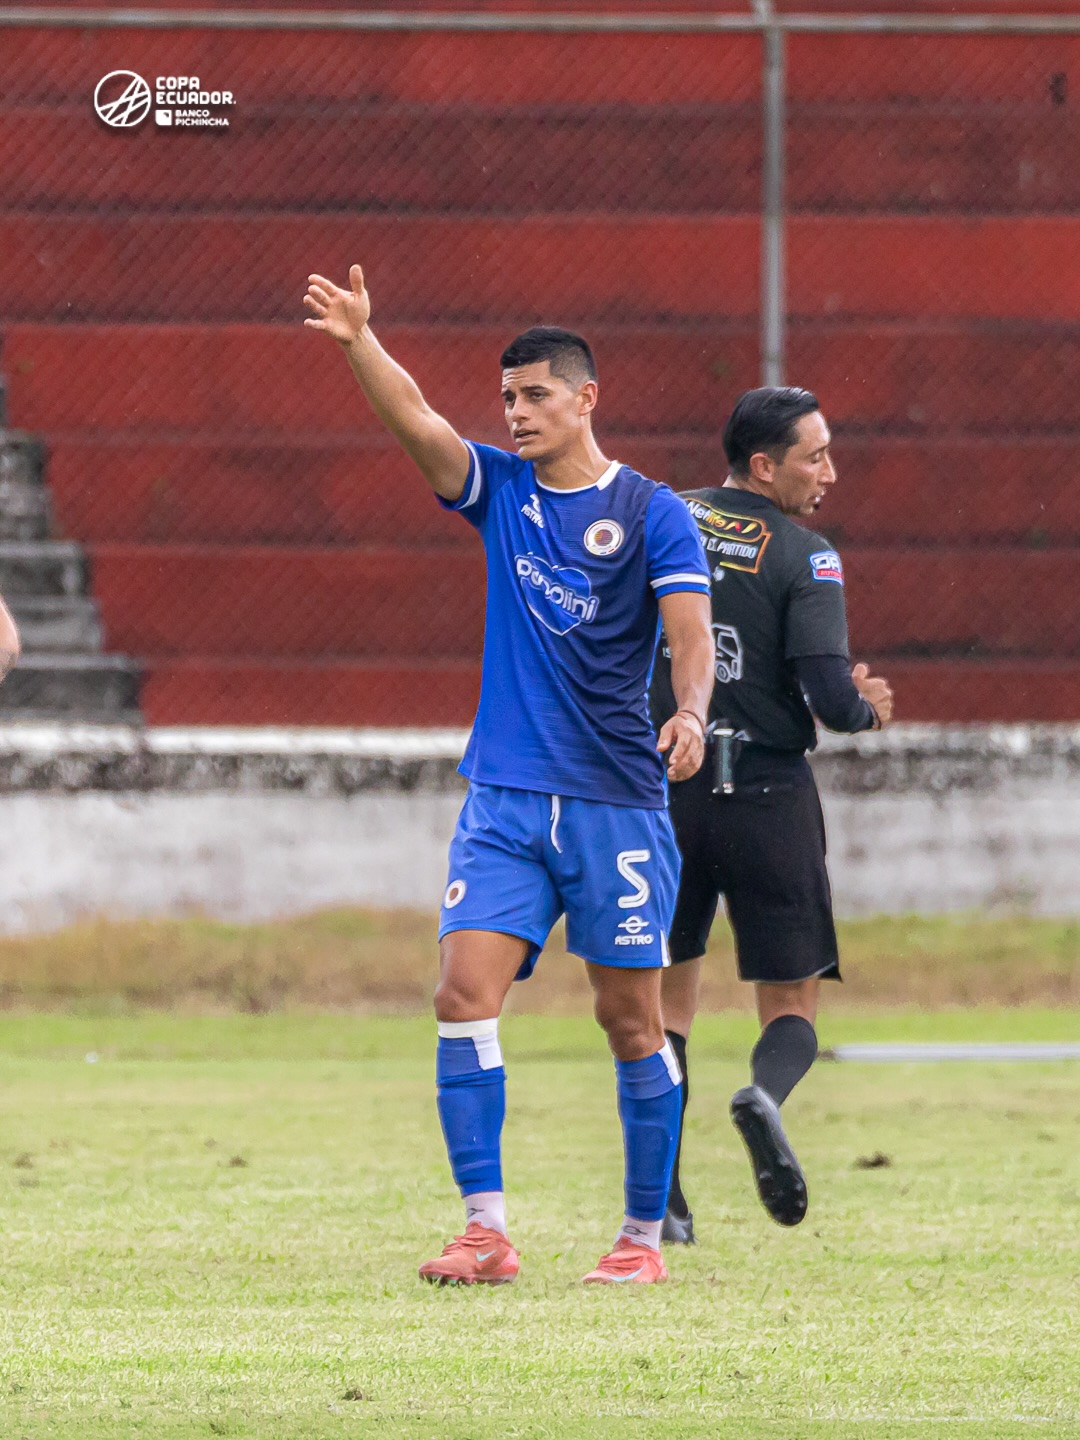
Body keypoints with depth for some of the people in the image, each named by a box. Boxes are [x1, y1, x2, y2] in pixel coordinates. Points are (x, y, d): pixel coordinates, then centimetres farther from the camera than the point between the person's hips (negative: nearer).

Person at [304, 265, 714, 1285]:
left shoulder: (653, 514, -1)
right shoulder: (500, 491, 9)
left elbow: (690, 632, -11)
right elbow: (416, 423, -6)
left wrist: (689, 712, -31)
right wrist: (359, 343, -22)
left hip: (618, 804, -3)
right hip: (504, 798, 3)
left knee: (631, 1020, 2)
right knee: (464, 993, -10)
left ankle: (643, 1235, 13)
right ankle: (485, 1230, -10)